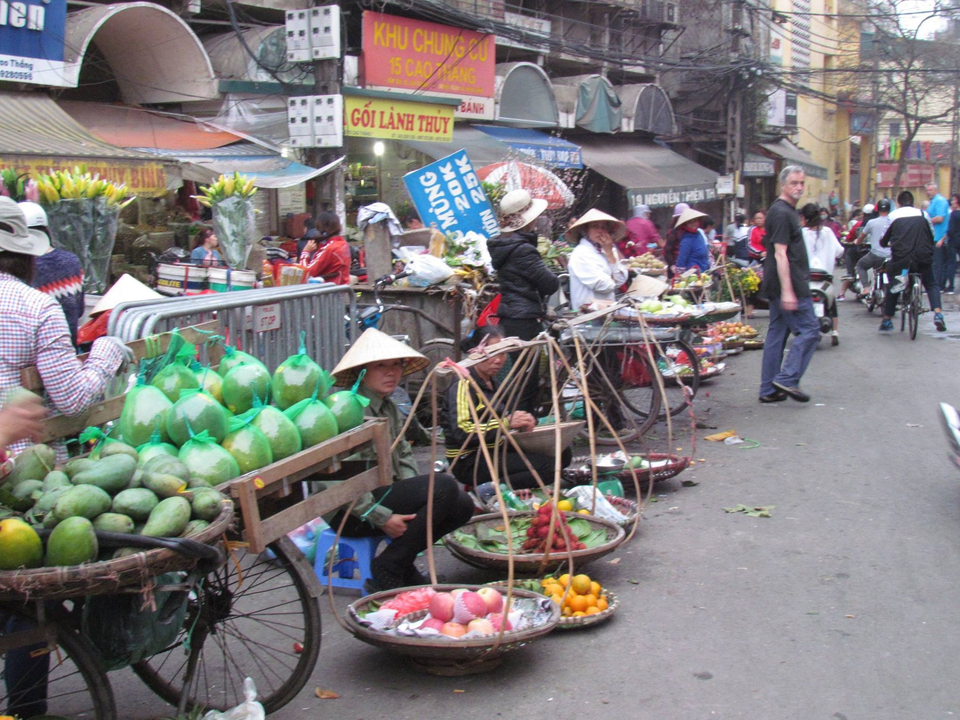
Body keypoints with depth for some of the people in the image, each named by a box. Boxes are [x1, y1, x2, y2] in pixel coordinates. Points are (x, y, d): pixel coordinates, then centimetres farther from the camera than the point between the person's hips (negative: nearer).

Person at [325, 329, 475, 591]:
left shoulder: (389, 407, 13)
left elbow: (404, 455, 18)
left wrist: (413, 494, -2)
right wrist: (382, 518, -21)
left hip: (386, 496, 9)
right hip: (349, 512, -9)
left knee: (462, 505, -6)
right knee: (443, 486, -22)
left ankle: (400, 560, 7)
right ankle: (386, 571, -12)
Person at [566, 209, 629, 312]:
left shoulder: (603, 250, 14)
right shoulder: (581, 253, -9)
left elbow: (621, 280, 4)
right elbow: (603, 285, -16)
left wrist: (610, 253, 0)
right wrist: (612, 280, 5)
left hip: (607, 308, 7)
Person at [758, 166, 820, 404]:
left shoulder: (786, 211, 18)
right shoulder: (782, 213, -14)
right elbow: (780, 254, -21)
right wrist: (787, 291, -25)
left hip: (779, 286, 10)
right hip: (789, 285, -10)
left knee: (777, 334, 9)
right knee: (809, 330, -7)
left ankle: (769, 390, 12)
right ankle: (787, 378, -8)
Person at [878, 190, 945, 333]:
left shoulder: (893, 215, 9)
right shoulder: (922, 214, 11)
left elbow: (883, 241, 13)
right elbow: (932, 236, 18)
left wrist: (890, 244, 36)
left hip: (901, 258, -1)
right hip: (923, 257, 1)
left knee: (893, 287, 19)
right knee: (932, 285, 19)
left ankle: (887, 320, 17)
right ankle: (938, 314, -2)